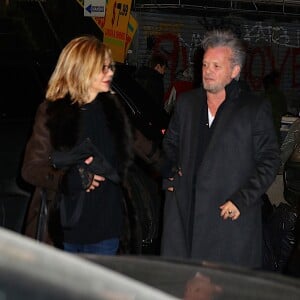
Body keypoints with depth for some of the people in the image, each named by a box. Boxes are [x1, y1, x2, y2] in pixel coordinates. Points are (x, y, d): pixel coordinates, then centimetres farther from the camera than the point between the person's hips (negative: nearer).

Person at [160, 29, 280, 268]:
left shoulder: (255, 109, -1)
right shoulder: (186, 102, 13)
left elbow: (269, 161, -2)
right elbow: (170, 143, 27)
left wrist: (241, 201, -10)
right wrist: (170, 176, 10)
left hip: (230, 216, -4)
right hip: (184, 212, 4)